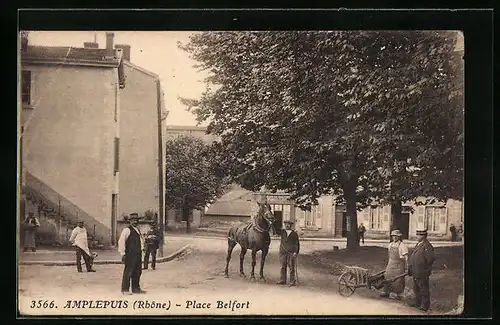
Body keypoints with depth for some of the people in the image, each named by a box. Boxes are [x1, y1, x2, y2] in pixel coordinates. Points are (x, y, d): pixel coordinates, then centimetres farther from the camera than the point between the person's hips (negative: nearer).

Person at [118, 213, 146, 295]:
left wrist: (142, 247, 18)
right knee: (128, 272, -6)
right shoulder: (127, 230, -7)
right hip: (130, 254, -8)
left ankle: (136, 288, 22)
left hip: (138, 254, 8)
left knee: (138, 272, 12)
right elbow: (121, 241, -13)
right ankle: (125, 289, 0)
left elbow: (142, 240, 35)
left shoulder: (138, 230, 19)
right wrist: (123, 254, -16)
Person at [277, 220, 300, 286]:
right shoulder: (282, 232, 7)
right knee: (283, 266, 7)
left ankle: (293, 281, 4)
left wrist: (296, 252, -7)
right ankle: (283, 280, 14)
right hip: (283, 252, 3)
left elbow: (297, 244, 2)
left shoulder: (295, 234, 1)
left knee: (291, 267, -1)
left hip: (291, 253, -3)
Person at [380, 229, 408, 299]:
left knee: (398, 280, 1)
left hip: (399, 265, -6)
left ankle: (398, 294, 13)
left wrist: (406, 268, -12)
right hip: (391, 264, 6)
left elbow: (406, 258, -12)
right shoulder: (390, 245, 8)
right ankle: (385, 292, 8)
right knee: (388, 278, 3)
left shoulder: (402, 246, -13)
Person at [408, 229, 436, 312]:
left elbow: (432, 258, -25)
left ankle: (425, 306, 7)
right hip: (415, 272, 10)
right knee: (416, 289, 19)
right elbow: (412, 256, 21)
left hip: (422, 273, -10)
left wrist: (425, 266, -13)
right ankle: (418, 303, 31)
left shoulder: (427, 246, -17)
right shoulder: (418, 244, 13)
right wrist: (410, 267, 15)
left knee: (423, 289, 0)